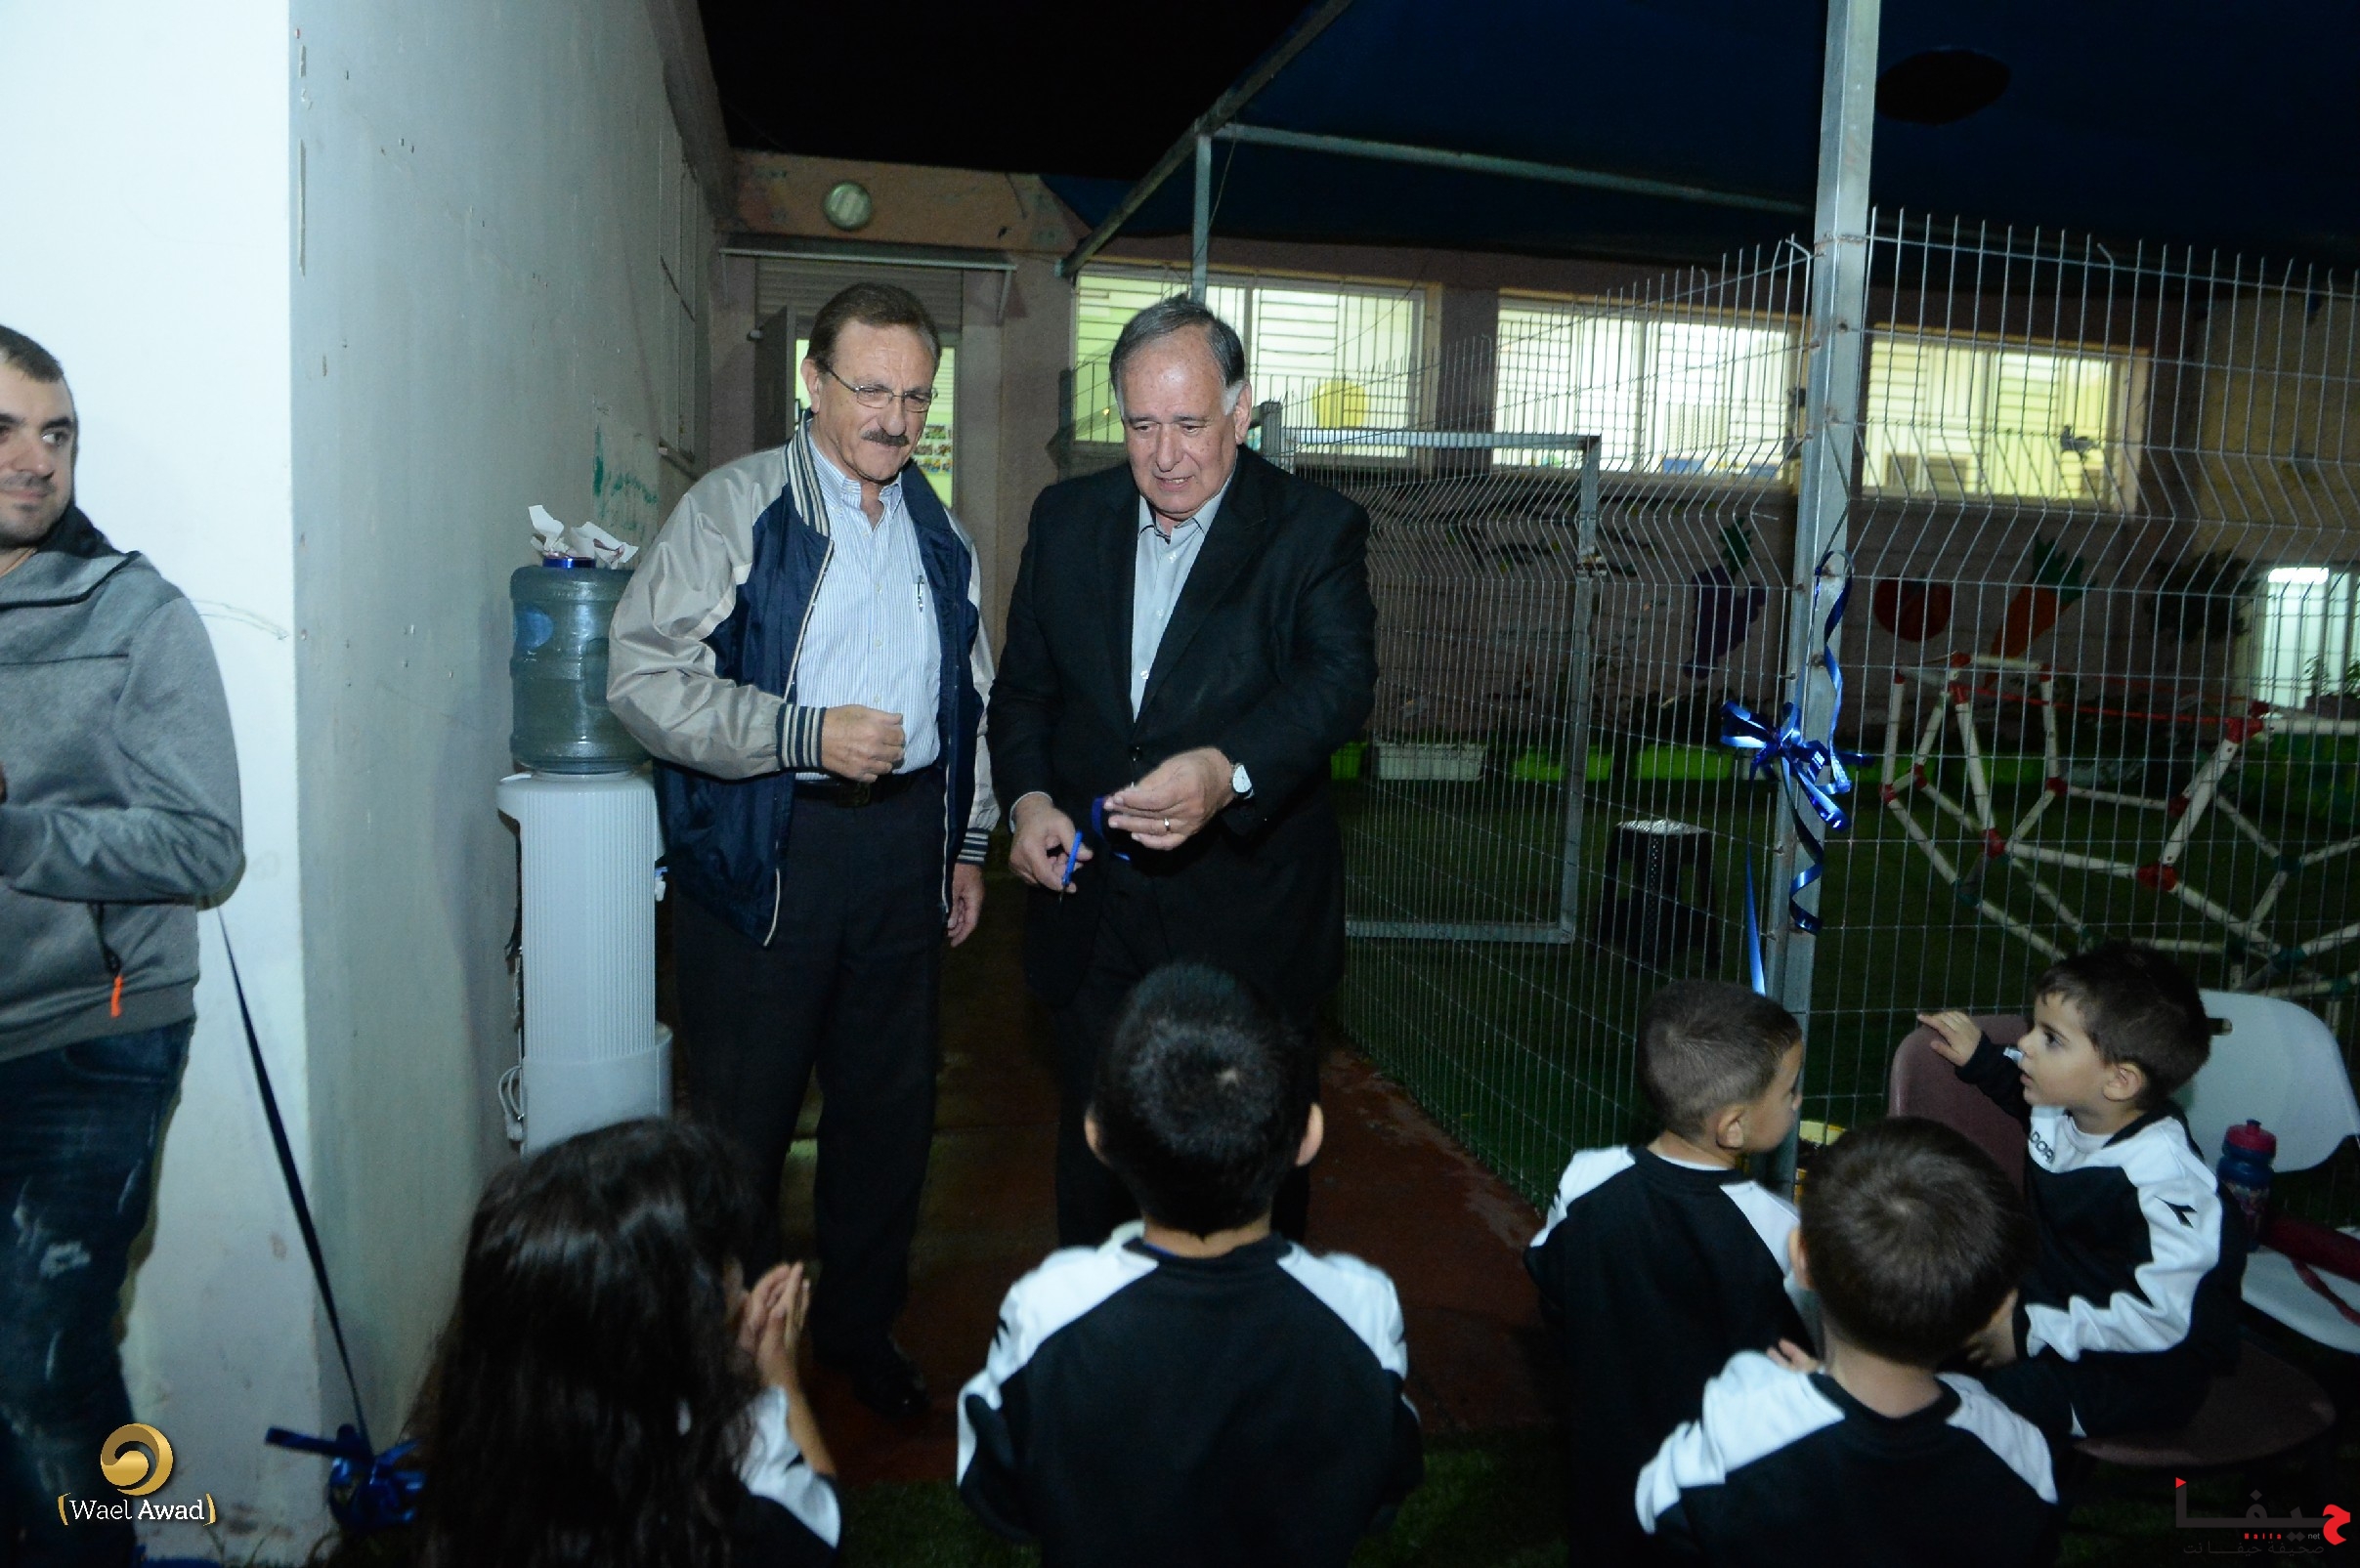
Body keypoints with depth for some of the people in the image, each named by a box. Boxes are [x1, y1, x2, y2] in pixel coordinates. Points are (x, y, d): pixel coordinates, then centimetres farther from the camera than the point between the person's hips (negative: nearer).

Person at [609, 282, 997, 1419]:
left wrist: (968, 842, 17)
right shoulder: (734, 507, -5)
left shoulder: (938, 533, 13)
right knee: (742, 1118, 6)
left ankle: (861, 1325, 33)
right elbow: (645, 676, -14)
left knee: (892, 1107, 14)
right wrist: (805, 736, -22)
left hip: (903, 846, 5)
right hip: (764, 849, -5)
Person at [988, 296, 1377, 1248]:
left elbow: (1341, 678, -22)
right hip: (1093, 912, 4)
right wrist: (1028, 797, -8)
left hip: (1246, 918, -3)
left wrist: (1229, 771, -40)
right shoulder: (1067, 518, 6)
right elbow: (1023, 686, 11)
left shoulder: (1315, 530, -7)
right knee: (1092, 1152, 18)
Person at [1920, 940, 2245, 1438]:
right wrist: (1980, 1059, 14)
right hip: (2051, 1300, 8)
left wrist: (2032, 1333, -27)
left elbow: (2162, 1316, -30)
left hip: (2140, 1369, -8)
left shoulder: (2164, 1178, -29)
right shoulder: (2063, 1106, -5)